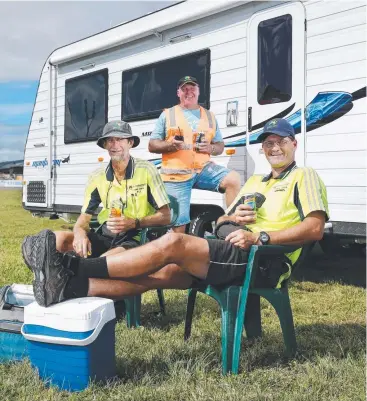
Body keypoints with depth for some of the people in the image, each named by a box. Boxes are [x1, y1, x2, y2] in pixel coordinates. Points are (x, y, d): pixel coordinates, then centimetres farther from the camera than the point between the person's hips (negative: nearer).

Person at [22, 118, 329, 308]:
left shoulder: (304, 177, 6)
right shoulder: (254, 182, 30)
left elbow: (315, 228, -10)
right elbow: (219, 224, 28)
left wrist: (260, 237, -18)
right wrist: (233, 217, 3)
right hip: (235, 257, 8)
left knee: (172, 243, -25)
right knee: (162, 272, -14)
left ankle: (73, 269, -27)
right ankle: (70, 286, -27)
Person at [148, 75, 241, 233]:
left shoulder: (209, 116, 15)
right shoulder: (167, 115, 8)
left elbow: (220, 146, 17)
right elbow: (152, 145, 7)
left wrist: (210, 148, -8)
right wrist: (170, 145, -14)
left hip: (203, 169, 2)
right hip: (176, 175, -2)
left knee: (233, 179, -22)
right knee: (178, 224, -8)